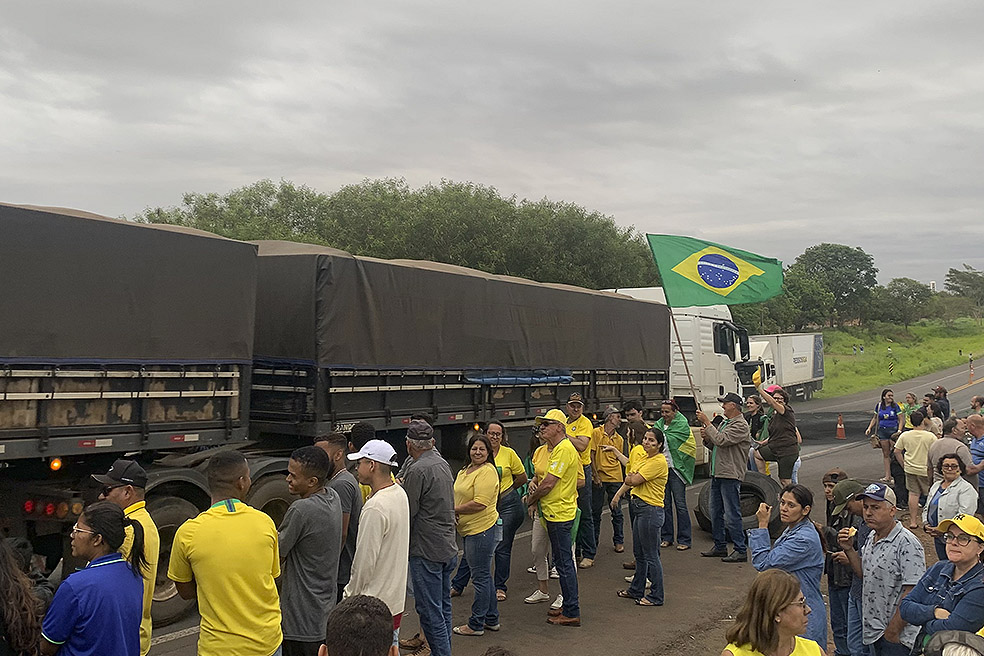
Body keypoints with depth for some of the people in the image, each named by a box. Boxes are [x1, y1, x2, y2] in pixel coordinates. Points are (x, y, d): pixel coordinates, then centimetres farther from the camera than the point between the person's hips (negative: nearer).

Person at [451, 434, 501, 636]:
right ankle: (491, 620, 28)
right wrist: (455, 512, 3)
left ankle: (476, 624, 8)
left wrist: (454, 510, -14)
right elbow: (460, 496, 24)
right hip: (471, 529, 10)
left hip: (483, 530, -10)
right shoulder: (466, 470, 14)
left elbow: (480, 503, -24)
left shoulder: (487, 472, -16)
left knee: (481, 576, -1)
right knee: (484, 576, 17)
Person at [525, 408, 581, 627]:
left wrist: (531, 498, -4)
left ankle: (571, 613, 2)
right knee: (564, 561, 16)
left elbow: (548, 483, -22)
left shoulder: (563, 449, -18)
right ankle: (568, 606, 25)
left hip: (559, 514, -11)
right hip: (558, 512, 11)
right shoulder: (562, 448, 15)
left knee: (564, 563, -4)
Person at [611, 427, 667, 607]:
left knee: (651, 555, -3)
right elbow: (629, 480, 18)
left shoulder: (659, 461, -16)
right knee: (639, 553, 19)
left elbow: (634, 480, -20)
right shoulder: (644, 458, 14)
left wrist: (630, 478, 1)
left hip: (651, 510, -10)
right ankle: (637, 590, 31)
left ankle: (656, 596, 7)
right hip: (639, 508, 10)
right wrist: (618, 494, 6)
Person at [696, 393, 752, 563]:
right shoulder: (724, 423, 19)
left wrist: (707, 423, -16)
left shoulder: (740, 425, -11)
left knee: (732, 515, -8)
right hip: (717, 474, 10)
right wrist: (706, 437, 2)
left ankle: (741, 550, -1)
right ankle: (720, 547, 24)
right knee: (716, 513, 14)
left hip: (730, 476, -10)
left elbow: (720, 440, -23)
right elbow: (714, 446, 23)